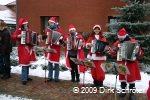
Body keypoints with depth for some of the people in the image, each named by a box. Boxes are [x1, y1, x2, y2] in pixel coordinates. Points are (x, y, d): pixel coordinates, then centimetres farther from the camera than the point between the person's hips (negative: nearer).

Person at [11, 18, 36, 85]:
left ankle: (27, 76, 28)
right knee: (24, 64, -8)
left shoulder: (29, 30, 11)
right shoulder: (19, 30, -5)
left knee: (28, 63, 14)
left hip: (29, 49, 7)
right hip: (23, 50, -6)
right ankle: (24, 79, -3)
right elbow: (12, 37, -12)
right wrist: (18, 36, -29)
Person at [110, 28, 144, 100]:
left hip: (131, 63, -2)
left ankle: (131, 93, 14)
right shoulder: (117, 43, 4)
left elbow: (140, 52, -3)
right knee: (122, 77, 10)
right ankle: (123, 91, 26)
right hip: (121, 63, 3)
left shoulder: (133, 42, -4)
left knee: (131, 78, 1)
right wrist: (114, 50, -14)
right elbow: (112, 53, 7)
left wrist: (139, 54, -25)